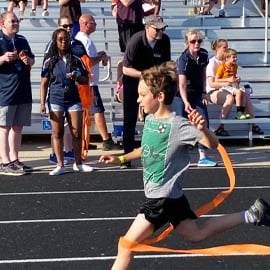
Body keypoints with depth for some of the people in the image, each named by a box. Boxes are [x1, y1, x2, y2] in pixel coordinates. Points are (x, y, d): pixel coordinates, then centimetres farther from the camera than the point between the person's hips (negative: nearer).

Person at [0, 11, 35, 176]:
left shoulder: (22, 40, 17)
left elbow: (32, 59, 26)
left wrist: (29, 61, 4)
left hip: (23, 91, 7)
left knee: (18, 127, 11)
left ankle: (15, 160, 18)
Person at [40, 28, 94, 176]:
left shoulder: (76, 60, 7)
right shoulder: (50, 61, 3)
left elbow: (86, 80, 11)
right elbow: (44, 83, 3)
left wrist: (76, 77, -11)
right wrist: (42, 104, -4)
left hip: (73, 100, 1)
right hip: (56, 100, -1)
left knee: (77, 133, 1)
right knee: (58, 133, 1)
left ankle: (78, 163, 14)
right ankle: (60, 165, 7)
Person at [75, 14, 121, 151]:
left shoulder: (78, 38, 16)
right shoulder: (86, 40, -16)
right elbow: (88, 62, -24)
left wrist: (99, 55, 13)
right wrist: (102, 57, -8)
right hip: (89, 83, -10)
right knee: (98, 111, -8)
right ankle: (107, 141, -8)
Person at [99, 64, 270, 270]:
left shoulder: (177, 125, -21)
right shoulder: (150, 119, 4)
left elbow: (213, 144, -21)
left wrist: (203, 129, -42)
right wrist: (120, 159, 14)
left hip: (163, 197, -9)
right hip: (170, 194, 9)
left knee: (126, 245, -8)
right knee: (196, 234, 24)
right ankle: (252, 215, 28)